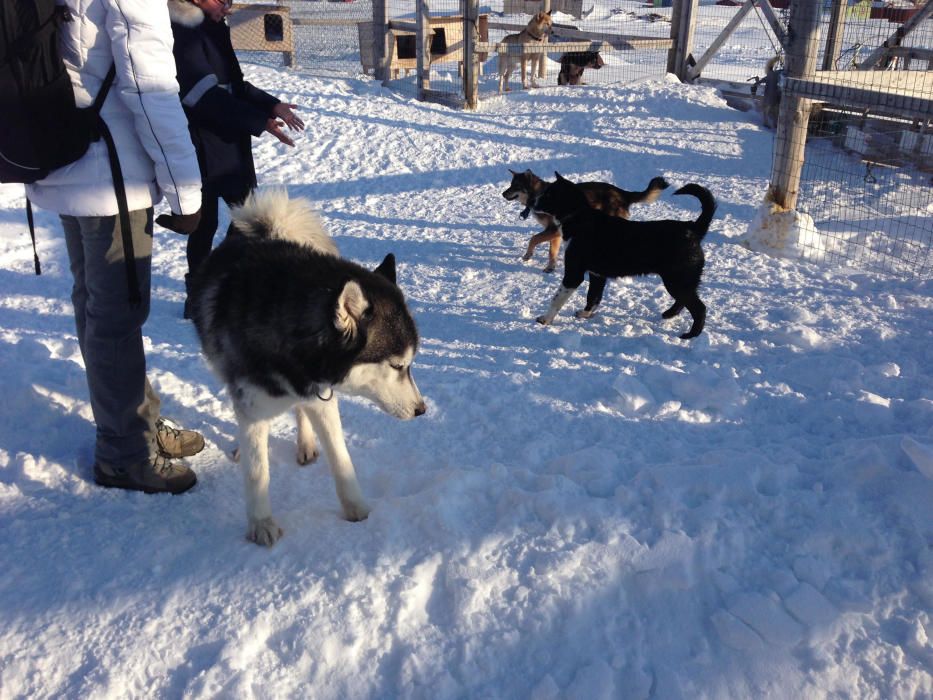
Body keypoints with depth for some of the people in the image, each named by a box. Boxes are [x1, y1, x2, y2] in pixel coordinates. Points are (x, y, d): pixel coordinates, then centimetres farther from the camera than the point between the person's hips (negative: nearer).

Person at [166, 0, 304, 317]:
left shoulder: (212, 29, 13)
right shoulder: (183, 33, -16)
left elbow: (234, 83, 15)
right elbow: (207, 95, -22)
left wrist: (272, 104, 1)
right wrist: (260, 122, -21)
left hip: (228, 139, 9)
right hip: (201, 144, -9)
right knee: (204, 220, -1)